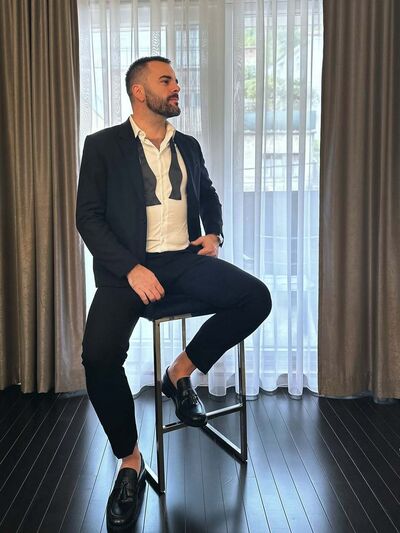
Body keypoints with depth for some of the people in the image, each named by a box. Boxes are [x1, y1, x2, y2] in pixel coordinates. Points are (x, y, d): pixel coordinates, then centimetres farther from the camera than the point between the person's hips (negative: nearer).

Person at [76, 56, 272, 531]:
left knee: (256, 298, -21)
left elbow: (209, 194, 31)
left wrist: (214, 232, 8)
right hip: (129, 265, -4)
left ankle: (182, 371, 1)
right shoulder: (102, 145, 2)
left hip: (185, 258, 4)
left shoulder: (188, 146, 17)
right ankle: (130, 460, -2)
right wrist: (130, 268, -18)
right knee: (99, 355, -28)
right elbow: (88, 216, -5)